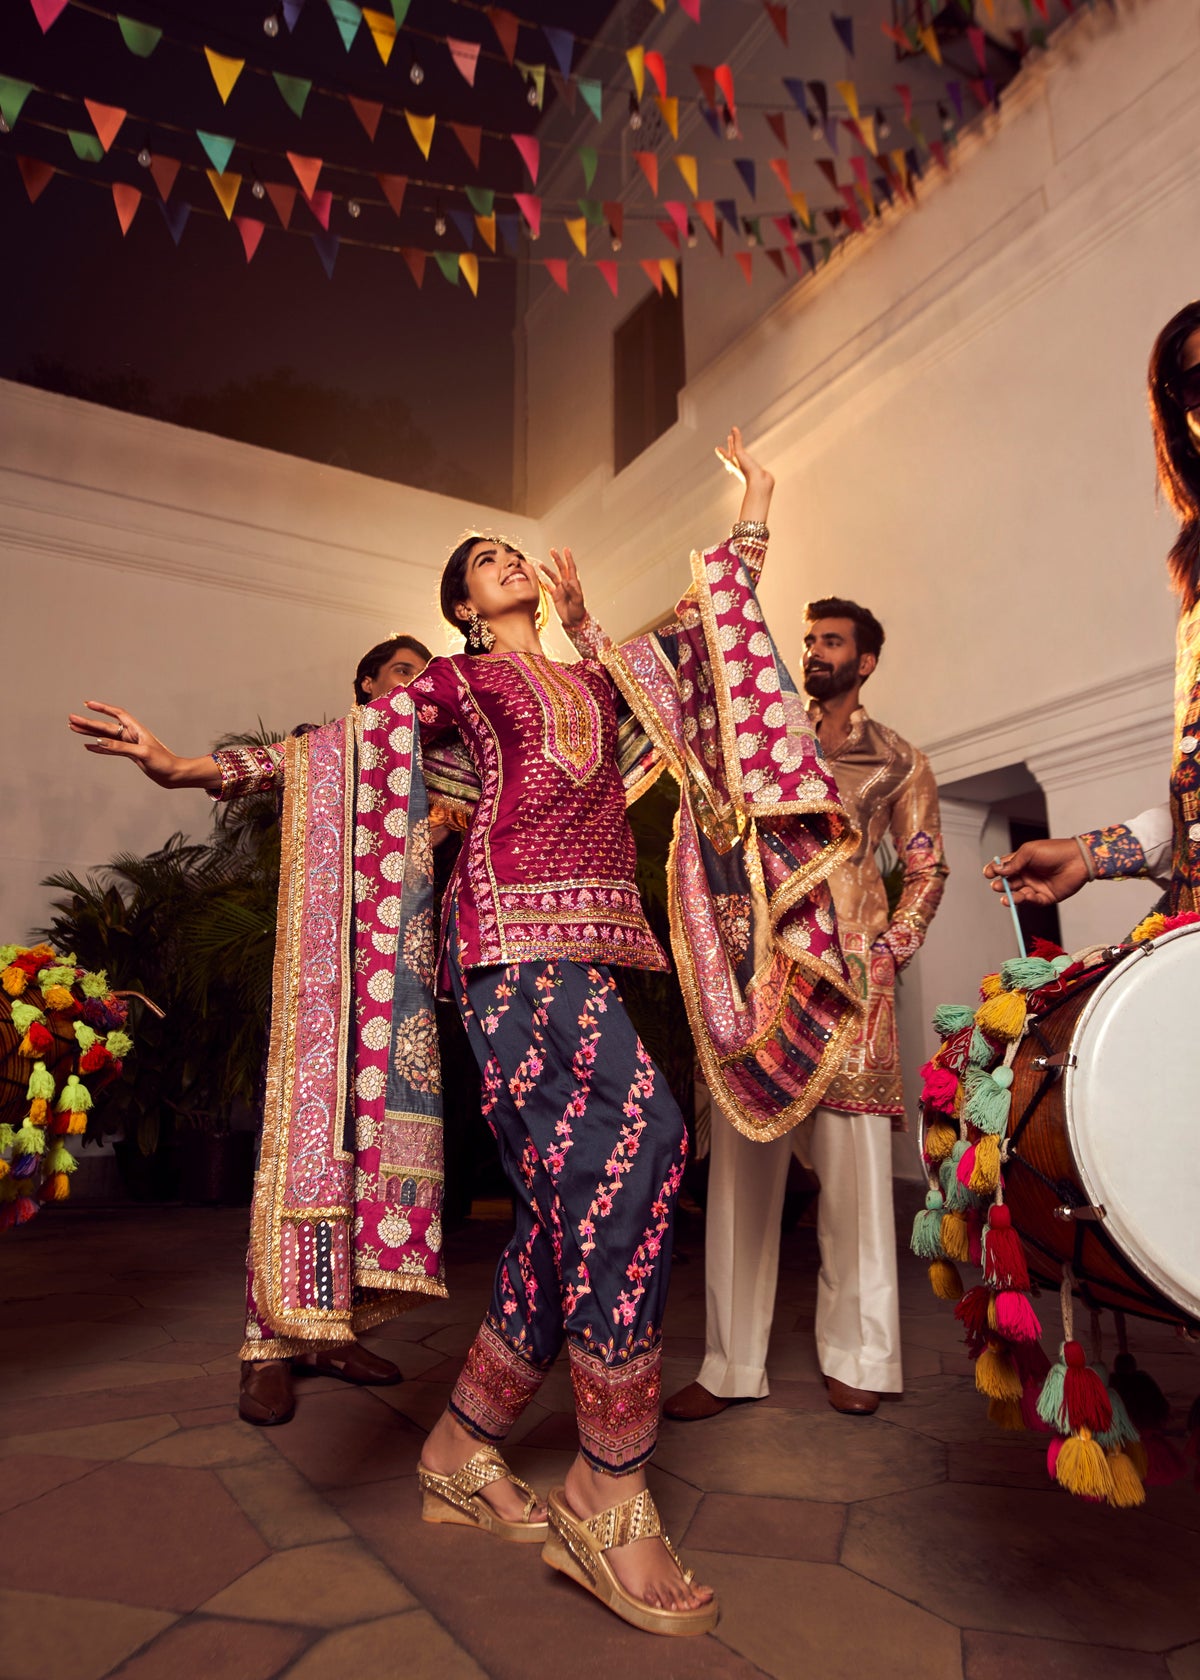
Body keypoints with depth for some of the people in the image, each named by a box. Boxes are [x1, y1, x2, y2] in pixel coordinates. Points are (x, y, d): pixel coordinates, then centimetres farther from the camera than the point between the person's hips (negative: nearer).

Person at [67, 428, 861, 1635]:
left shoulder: (598, 677, 26)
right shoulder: (456, 682, 10)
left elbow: (703, 634, 28)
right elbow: (346, 750, 1)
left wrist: (749, 524, 29)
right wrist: (210, 770, -12)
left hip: (588, 952, 7)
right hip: (516, 938, -7)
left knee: (572, 1199, 5)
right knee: (636, 1142, -22)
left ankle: (461, 1458, 21)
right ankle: (609, 1499, -11)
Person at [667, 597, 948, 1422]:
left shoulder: (900, 761, 15)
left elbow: (927, 871, 13)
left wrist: (885, 954, -1)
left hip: (849, 975, -1)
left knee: (852, 1160, 0)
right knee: (744, 1160, 1)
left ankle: (857, 1355, 15)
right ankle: (733, 1362, 10)